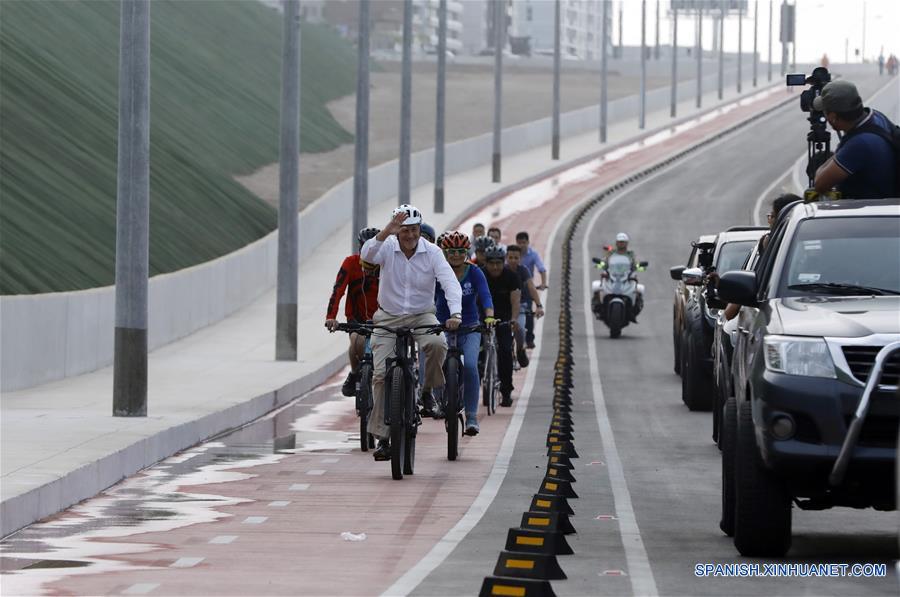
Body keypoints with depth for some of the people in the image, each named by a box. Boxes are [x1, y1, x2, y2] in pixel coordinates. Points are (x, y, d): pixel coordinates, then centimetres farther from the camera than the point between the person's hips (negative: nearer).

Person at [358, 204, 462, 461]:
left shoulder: (432, 252, -10)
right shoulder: (387, 247, -10)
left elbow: (450, 283, -20)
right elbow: (367, 255, -32)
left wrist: (455, 314, -36)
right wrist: (386, 232, -48)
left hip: (422, 316, 0)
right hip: (388, 318, 0)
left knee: (437, 344, -33)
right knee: (381, 374, -9)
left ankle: (429, 392, -6)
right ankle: (382, 437, 0)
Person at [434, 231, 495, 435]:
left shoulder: (474, 273, -7)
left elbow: (485, 296, -20)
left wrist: (489, 316, -39)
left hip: (469, 327, -1)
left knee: (470, 365, -23)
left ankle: (472, 417, -16)